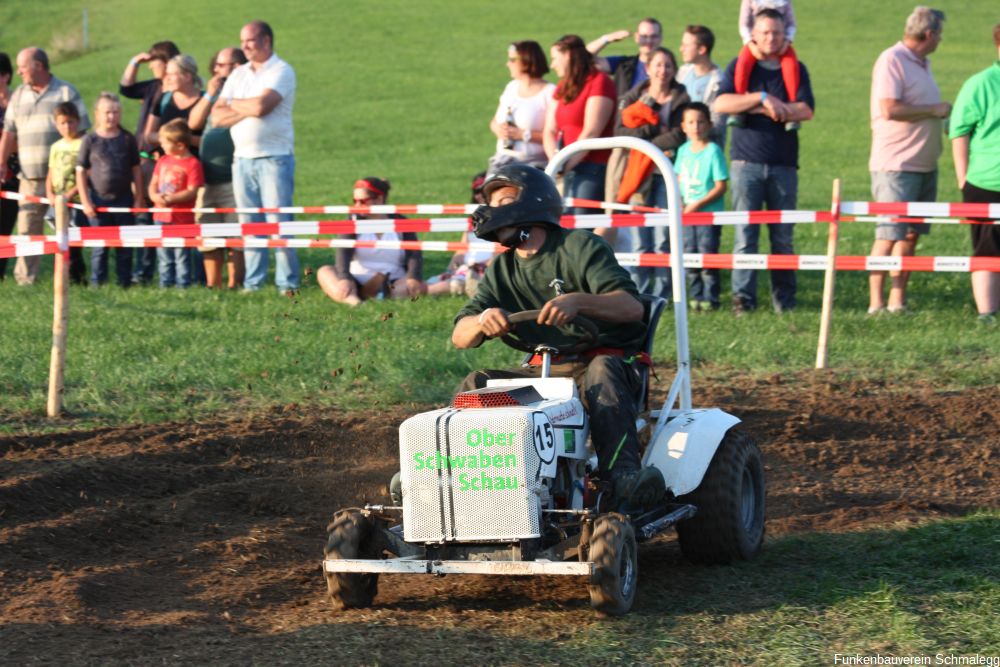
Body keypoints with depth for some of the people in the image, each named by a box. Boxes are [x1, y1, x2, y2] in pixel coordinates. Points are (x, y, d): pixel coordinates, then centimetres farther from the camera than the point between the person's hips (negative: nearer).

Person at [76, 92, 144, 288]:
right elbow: (81, 172, 0)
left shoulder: (127, 139, 4)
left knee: (125, 245, 7)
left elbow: (136, 170, 8)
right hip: (99, 199, -2)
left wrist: (139, 198, 4)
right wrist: (85, 201, -5)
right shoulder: (90, 140, -1)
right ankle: (97, 284, 7)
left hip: (124, 198, 2)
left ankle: (125, 283, 14)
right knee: (99, 245, 2)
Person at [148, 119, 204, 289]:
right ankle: (165, 286, 20)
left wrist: (170, 199, -22)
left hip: (182, 219, -6)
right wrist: (155, 196, -11)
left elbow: (192, 192, -16)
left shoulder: (192, 164, -10)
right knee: (164, 257, 13)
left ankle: (183, 286, 2)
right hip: (161, 217, 6)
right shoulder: (163, 161, 10)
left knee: (181, 256, -2)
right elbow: (153, 184, 11)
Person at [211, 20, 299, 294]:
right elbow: (217, 117, 7)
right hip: (242, 158, 6)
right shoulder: (238, 75, 15)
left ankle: (287, 283, -4)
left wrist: (233, 104, 0)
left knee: (278, 222, -8)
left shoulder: (281, 71, -4)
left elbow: (261, 106, -18)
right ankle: (252, 282, 9)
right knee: (249, 225, 5)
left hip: (274, 157, -6)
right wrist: (249, 110, -7)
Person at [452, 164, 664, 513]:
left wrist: (578, 301, -38)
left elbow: (632, 307, -19)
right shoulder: (503, 271, 13)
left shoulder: (579, 246, -5)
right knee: (476, 384, -14)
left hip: (608, 360, -6)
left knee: (601, 370, -38)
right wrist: (481, 322, -23)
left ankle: (622, 476, -55)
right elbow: (460, 337, 3)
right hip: (543, 372, 6)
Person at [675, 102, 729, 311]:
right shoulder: (683, 150, 8)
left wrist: (698, 204, -16)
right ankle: (696, 295, 16)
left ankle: (710, 297, 0)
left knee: (707, 255, -6)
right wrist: (679, 204, -1)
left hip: (709, 214, -6)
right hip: (687, 214, 6)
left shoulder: (713, 151, -9)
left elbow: (721, 187, -12)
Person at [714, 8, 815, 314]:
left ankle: (784, 298, 10)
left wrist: (756, 109, -8)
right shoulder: (739, 67, 9)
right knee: (745, 233, -6)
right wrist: (762, 98, -16)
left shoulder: (796, 69, 11)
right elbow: (721, 103, -8)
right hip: (746, 162, -1)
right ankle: (743, 297, -5)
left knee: (783, 235, 4)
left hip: (784, 165, 1)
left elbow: (806, 111, -5)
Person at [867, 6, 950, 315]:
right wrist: (934, 110, -14)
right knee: (889, 235, -7)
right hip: (897, 165, -9)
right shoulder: (892, 61, -12)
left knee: (911, 234, 7)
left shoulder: (921, 64, 17)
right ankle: (876, 304, -2)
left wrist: (943, 117, 12)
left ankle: (897, 302, 11)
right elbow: (889, 109, -21)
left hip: (924, 164, 9)